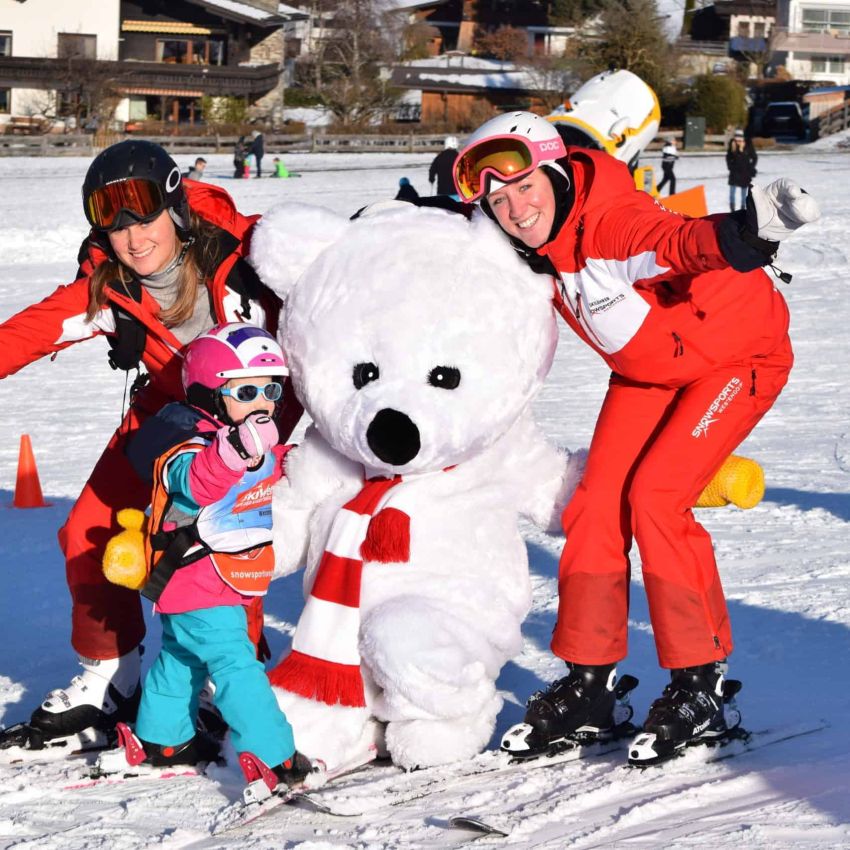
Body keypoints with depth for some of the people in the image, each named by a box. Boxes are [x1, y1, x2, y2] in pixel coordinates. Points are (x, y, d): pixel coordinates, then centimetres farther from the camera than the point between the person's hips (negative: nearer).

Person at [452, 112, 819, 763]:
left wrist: (739, 236, -78)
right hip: (647, 369, 8)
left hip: (737, 355, -8)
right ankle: (588, 684, 11)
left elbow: (677, 241, -59)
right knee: (598, 503, -2)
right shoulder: (537, 245, -11)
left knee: (655, 497, -19)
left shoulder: (611, 222, -35)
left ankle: (701, 683, -6)